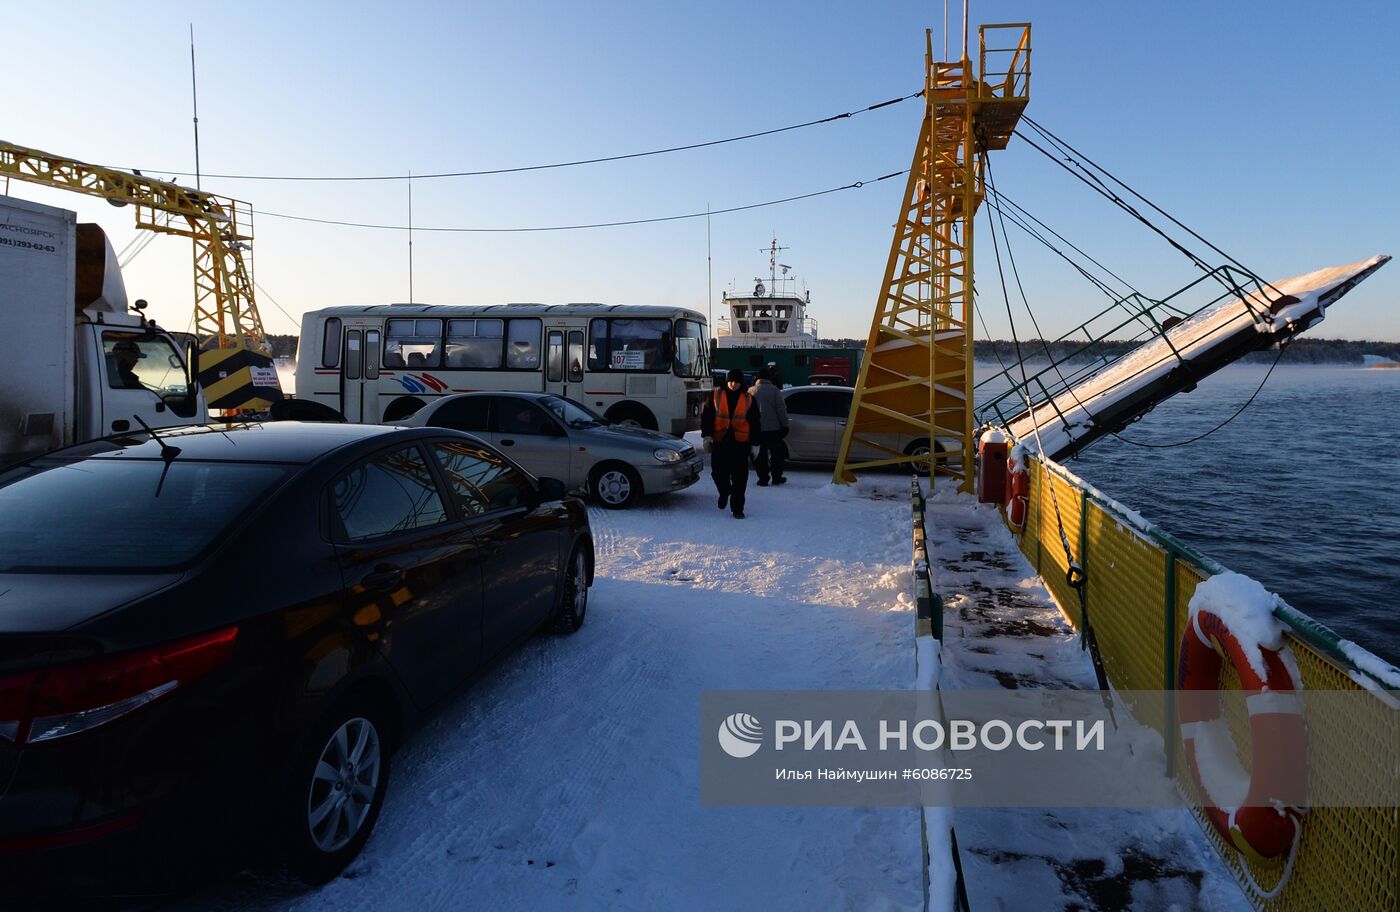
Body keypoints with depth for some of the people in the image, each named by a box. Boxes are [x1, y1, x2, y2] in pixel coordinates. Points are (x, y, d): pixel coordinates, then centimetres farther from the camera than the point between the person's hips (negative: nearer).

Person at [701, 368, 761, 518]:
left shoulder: (748, 399, 7)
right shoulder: (716, 396, 5)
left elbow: (755, 423, 12)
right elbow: (706, 416, 6)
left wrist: (754, 444, 9)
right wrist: (707, 435, -4)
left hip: (740, 443, 0)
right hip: (719, 442, 0)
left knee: (740, 478, -2)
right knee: (718, 473, 3)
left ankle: (737, 508, 7)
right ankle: (724, 493, 35)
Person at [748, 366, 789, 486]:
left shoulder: (751, 391, 4)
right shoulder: (774, 390, -4)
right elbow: (781, 409, -7)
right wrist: (784, 425, -2)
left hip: (756, 428, 2)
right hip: (773, 428, -1)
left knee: (760, 454, 6)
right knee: (776, 453, 11)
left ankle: (763, 478, 4)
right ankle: (776, 477, 14)